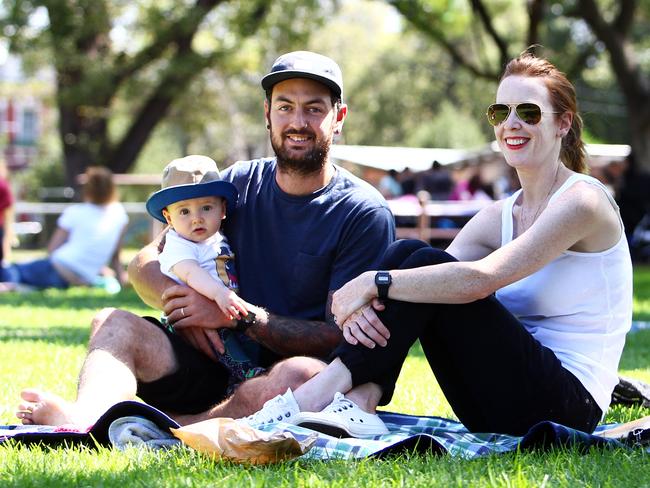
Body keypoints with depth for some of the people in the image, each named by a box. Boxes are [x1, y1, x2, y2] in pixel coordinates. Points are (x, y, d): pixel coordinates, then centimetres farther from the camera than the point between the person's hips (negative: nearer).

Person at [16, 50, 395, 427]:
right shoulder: (240, 183, 11)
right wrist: (183, 305, -14)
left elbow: (341, 336, -9)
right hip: (216, 364, 4)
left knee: (299, 376, -39)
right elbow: (145, 262, 10)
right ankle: (88, 415, -50)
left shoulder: (365, 213, -3)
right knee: (114, 323, -18)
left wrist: (237, 315, -18)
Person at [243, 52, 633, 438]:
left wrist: (375, 283, -21)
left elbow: (480, 279, -23)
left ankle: (325, 389, -23)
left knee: (427, 263, -19)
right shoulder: (498, 217, 14)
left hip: (567, 404, -7)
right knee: (408, 252, -9)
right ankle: (359, 404, -23)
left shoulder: (582, 201, -10)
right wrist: (363, 304, -22)